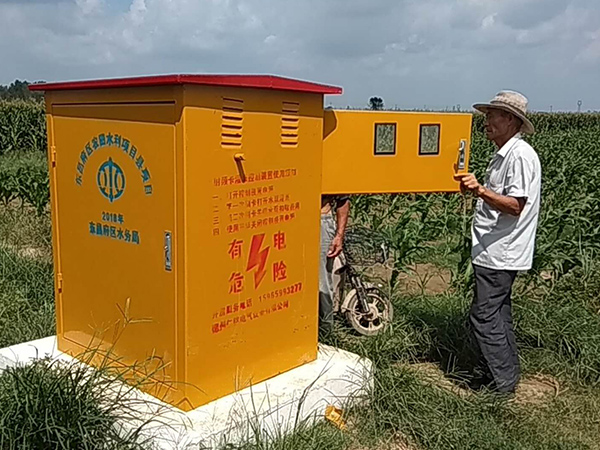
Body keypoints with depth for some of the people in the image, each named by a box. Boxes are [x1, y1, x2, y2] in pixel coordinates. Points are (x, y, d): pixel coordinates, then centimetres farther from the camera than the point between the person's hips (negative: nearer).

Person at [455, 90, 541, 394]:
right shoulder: (504, 154, 16)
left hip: (499, 253, -11)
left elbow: (515, 206, -24)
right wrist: (476, 189, 15)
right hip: (496, 251, 11)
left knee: (485, 316, -6)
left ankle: (502, 383, 5)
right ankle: (506, 374, 28)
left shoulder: (520, 155, -16)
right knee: (497, 313, 17)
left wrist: (481, 191, -34)